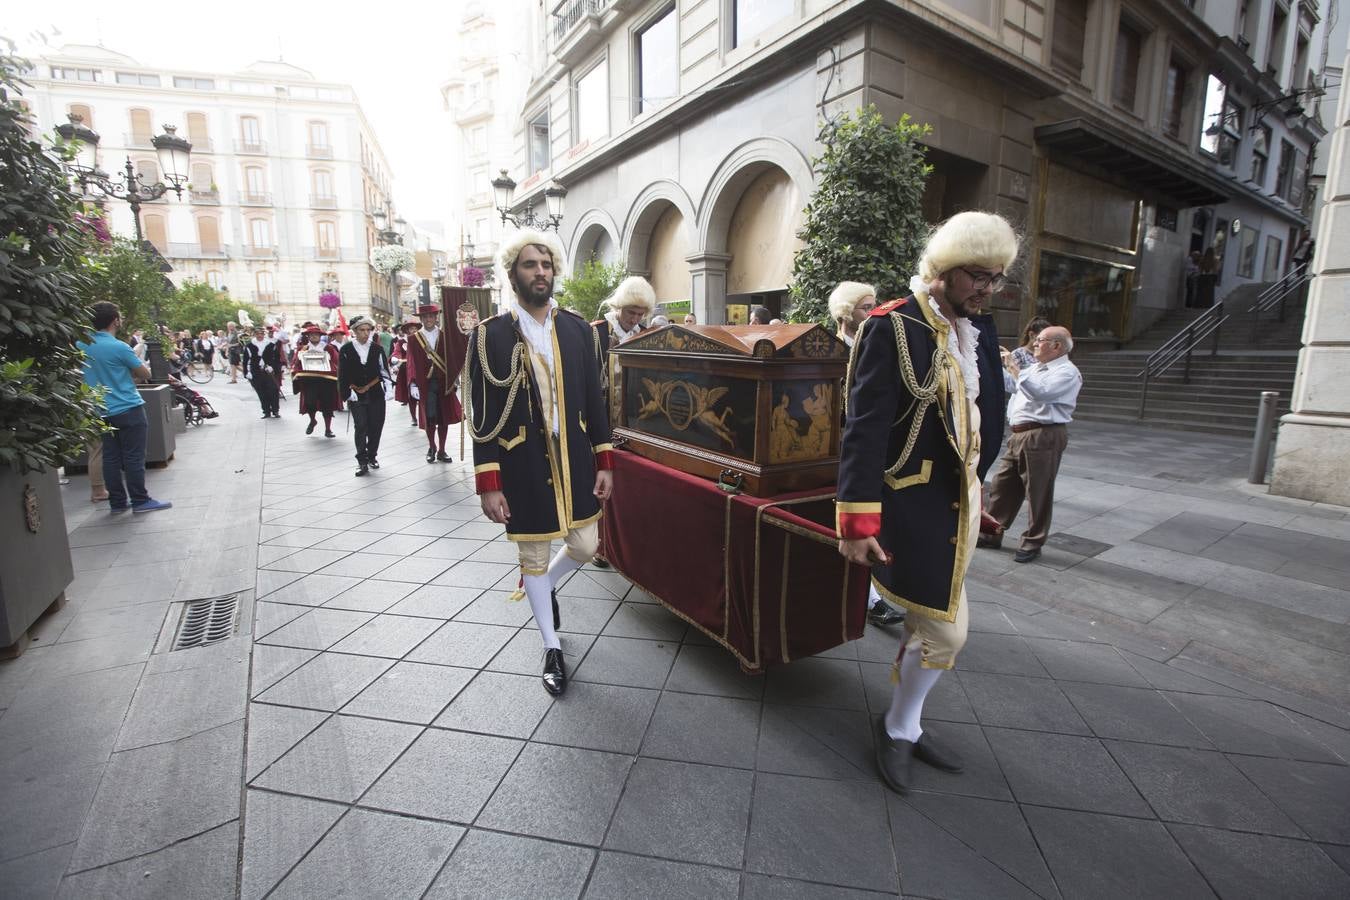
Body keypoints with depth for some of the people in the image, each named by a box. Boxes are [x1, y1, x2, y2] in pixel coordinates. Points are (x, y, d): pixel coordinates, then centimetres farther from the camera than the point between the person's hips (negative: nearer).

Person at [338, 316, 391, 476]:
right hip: (356, 396, -1)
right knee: (361, 427, -8)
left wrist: (367, 387, -1)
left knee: (376, 426, 3)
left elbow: (383, 372, 5)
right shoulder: (346, 350, 1)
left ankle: (372, 456, 21)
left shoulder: (377, 348, 3)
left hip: (376, 394, 2)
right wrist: (350, 390, -7)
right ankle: (362, 462, -5)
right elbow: (343, 375, 2)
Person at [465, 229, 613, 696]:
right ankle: (552, 648, 31)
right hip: (523, 467, -3)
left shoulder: (577, 329, 2)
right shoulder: (490, 335, -7)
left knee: (585, 545, 11)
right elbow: (482, 414, -8)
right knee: (534, 557, 10)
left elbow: (593, 399, 5)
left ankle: (544, 587, 46)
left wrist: (603, 463, 3)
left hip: (575, 461, 3)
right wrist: (489, 484, -11)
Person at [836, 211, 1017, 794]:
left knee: (928, 624, 18)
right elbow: (864, 431, -21)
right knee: (946, 629, -1)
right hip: (913, 505, -8)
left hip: (954, 501, 8)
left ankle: (905, 725, 39)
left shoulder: (968, 330, 10)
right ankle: (899, 727, 26)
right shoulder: (893, 327, -16)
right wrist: (858, 522, -23)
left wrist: (974, 494, 20)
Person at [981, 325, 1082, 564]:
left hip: (1043, 436, -9)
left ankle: (1032, 543, 12)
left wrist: (1016, 371, -19)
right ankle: (992, 534, 22)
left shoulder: (1067, 372, -8)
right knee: (1001, 485, 11)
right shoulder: (1035, 368, 19)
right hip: (1019, 435, 9)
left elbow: (1042, 392, -26)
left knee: (1038, 492, 0)